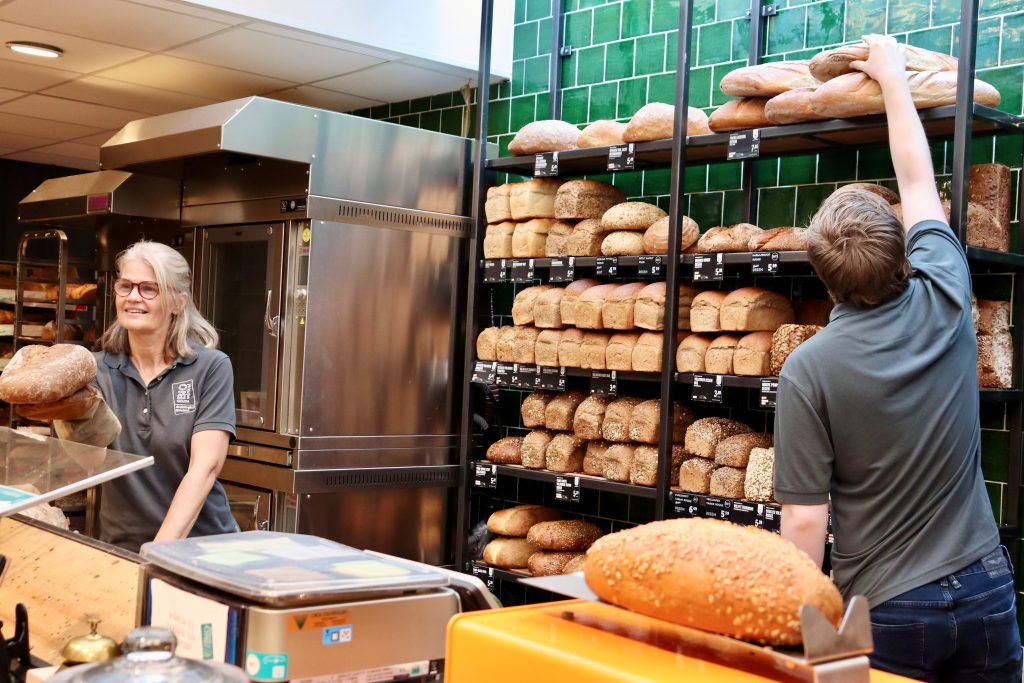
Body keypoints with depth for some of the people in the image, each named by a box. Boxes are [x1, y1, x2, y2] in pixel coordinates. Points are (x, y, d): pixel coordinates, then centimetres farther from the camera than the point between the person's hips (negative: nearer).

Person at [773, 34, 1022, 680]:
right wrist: (893, 77, 24)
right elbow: (920, 184, 10)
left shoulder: (809, 369, -17)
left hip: (887, 609, -4)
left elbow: (805, 517, -15)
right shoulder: (945, 305, -7)